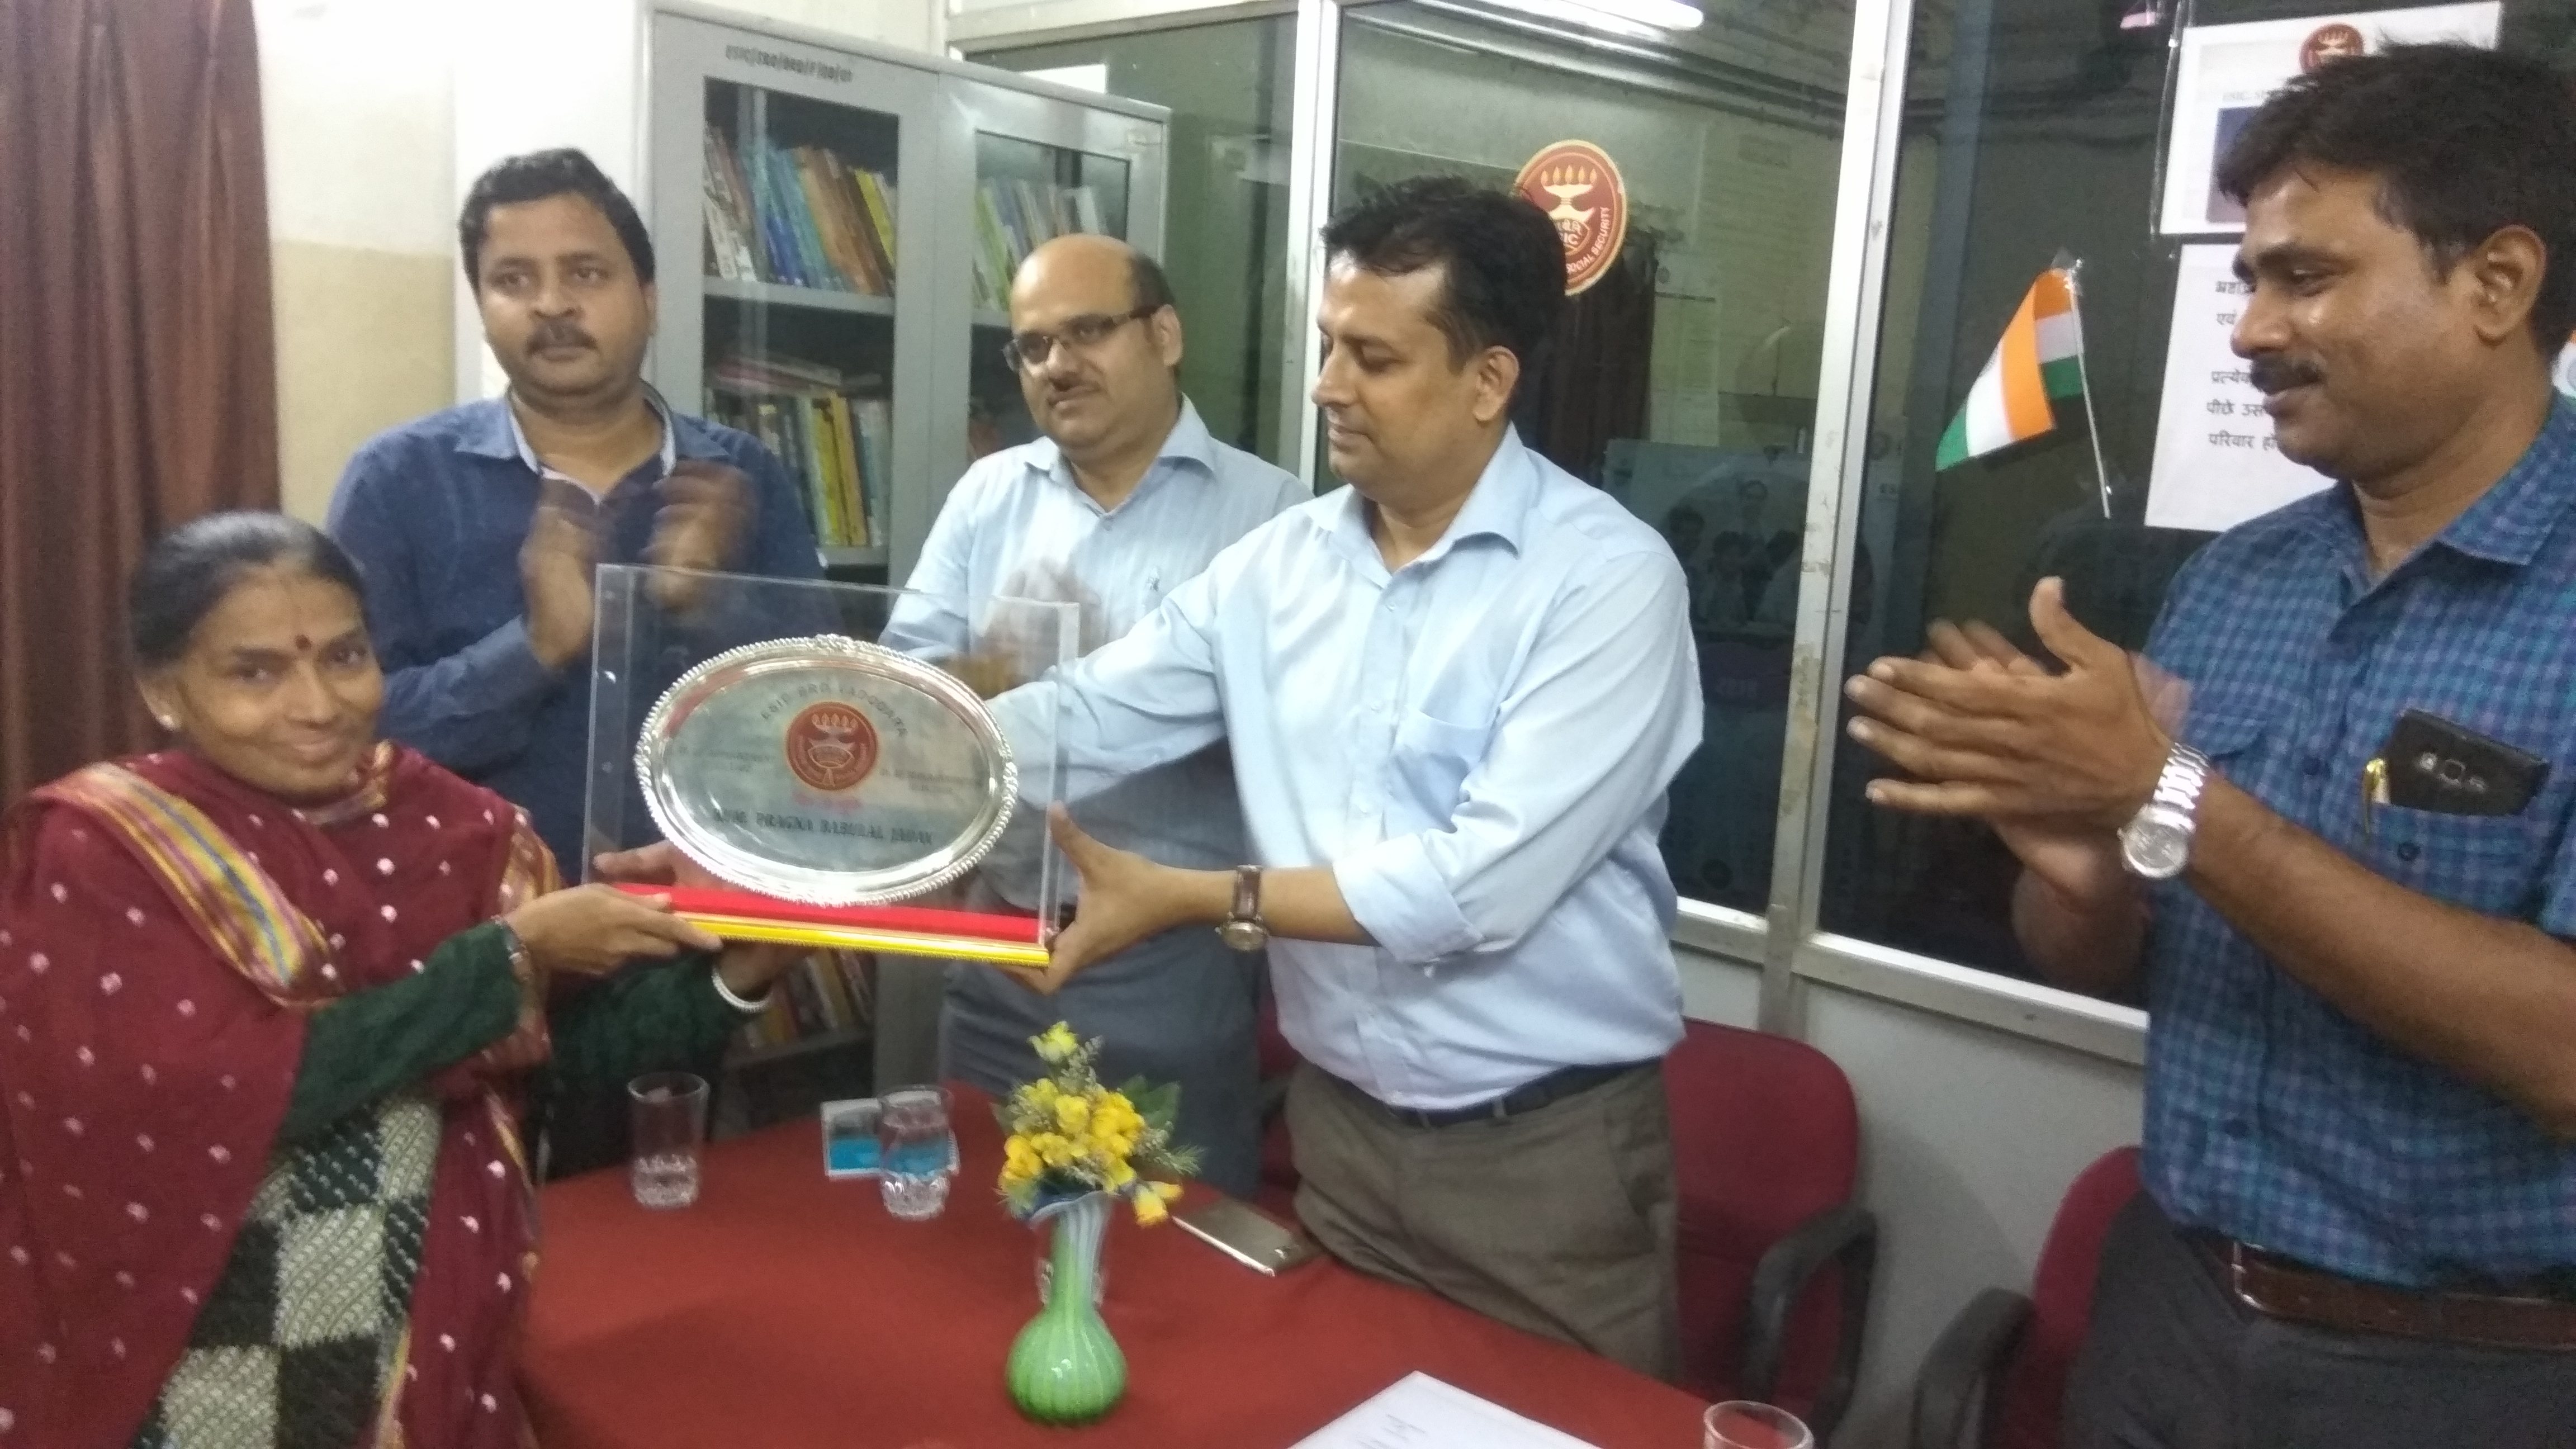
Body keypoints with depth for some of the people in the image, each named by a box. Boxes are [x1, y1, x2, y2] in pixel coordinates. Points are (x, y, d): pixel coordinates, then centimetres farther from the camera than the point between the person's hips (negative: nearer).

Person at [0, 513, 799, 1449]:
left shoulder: (455, 828, -2)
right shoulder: (92, 851, -12)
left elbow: (565, 1049, 1)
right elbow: (218, 1092, -23)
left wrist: (735, 971, -17)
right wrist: (511, 956, -22)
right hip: (192, 1369, -3)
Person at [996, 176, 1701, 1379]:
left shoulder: (1610, 577, -16)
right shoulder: (1277, 565, 1)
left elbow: (1481, 885, -23)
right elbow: (1080, 718, -1)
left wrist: (1190, 898, -20)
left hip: (1546, 1150, -5)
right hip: (1338, 1124, 5)